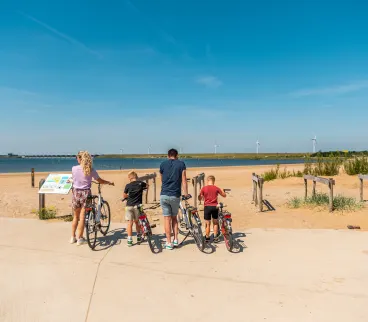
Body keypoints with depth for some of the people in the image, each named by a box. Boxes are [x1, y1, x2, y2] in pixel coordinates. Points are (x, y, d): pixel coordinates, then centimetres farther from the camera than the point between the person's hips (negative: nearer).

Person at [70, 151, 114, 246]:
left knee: (76, 216, 17)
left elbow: (73, 179, 9)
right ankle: (79, 238, 10)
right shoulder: (91, 170, -6)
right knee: (82, 217, 5)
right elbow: (100, 181, 2)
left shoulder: (74, 168, -5)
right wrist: (109, 182, 19)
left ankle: (73, 237, 24)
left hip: (76, 193, 1)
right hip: (85, 193, -1)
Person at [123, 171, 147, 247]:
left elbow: (124, 196, 10)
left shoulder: (128, 185, -2)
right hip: (137, 205, 2)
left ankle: (129, 240, -3)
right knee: (137, 221, 18)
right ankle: (138, 237, 30)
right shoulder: (141, 183, 1)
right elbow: (147, 185, 23)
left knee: (130, 223, -1)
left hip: (129, 206, -1)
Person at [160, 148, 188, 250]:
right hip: (175, 196, 0)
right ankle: (175, 240, 15)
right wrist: (186, 194, 0)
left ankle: (169, 243, 8)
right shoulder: (181, 164, 2)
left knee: (167, 219, 5)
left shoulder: (163, 164, 6)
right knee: (174, 217, 18)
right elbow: (184, 180, -3)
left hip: (164, 195, 0)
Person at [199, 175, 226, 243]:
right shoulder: (216, 188, -1)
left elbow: (199, 198, 2)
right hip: (215, 207, 1)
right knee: (215, 223, 17)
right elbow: (224, 195, 10)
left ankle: (207, 238, 13)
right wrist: (221, 190, 26)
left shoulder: (204, 188, -4)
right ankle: (215, 237, 20)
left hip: (207, 207, -1)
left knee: (208, 224, 8)